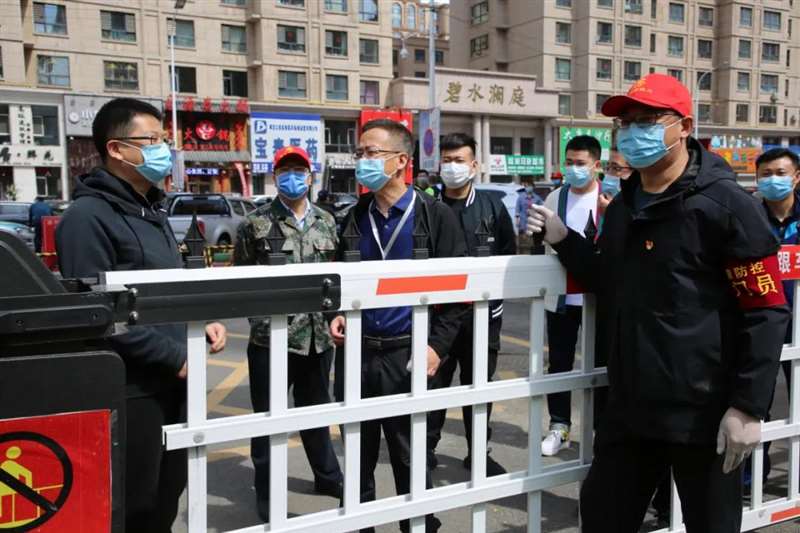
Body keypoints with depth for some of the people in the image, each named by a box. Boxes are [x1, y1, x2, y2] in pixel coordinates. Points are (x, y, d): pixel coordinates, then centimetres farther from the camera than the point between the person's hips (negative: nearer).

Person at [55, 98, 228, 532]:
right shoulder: (89, 216, -16)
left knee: (166, 497, 19)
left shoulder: (151, 211, 15)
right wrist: (175, 356, -19)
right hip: (128, 390, -9)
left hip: (170, 383, 9)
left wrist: (200, 322, 4)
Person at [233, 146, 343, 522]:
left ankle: (327, 475, 41)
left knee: (316, 410, 22)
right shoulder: (256, 224, -5)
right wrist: (262, 307, -9)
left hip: (318, 336, 4)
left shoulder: (326, 222, 9)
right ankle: (267, 496, 23)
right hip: (271, 337, -4)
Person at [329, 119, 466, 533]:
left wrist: (437, 345, -12)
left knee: (410, 460, 7)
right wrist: (337, 314, 0)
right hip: (356, 352, 4)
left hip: (406, 354, -4)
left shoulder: (435, 216, -4)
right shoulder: (355, 217, 9)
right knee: (358, 457, 14)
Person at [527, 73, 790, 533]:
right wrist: (564, 240, 7)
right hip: (631, 408, 7)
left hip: (704, 413, -7)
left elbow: (767, 312, -14)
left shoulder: (724, 203, -12)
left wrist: (748, 407, -16)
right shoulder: (622, 208, 11)